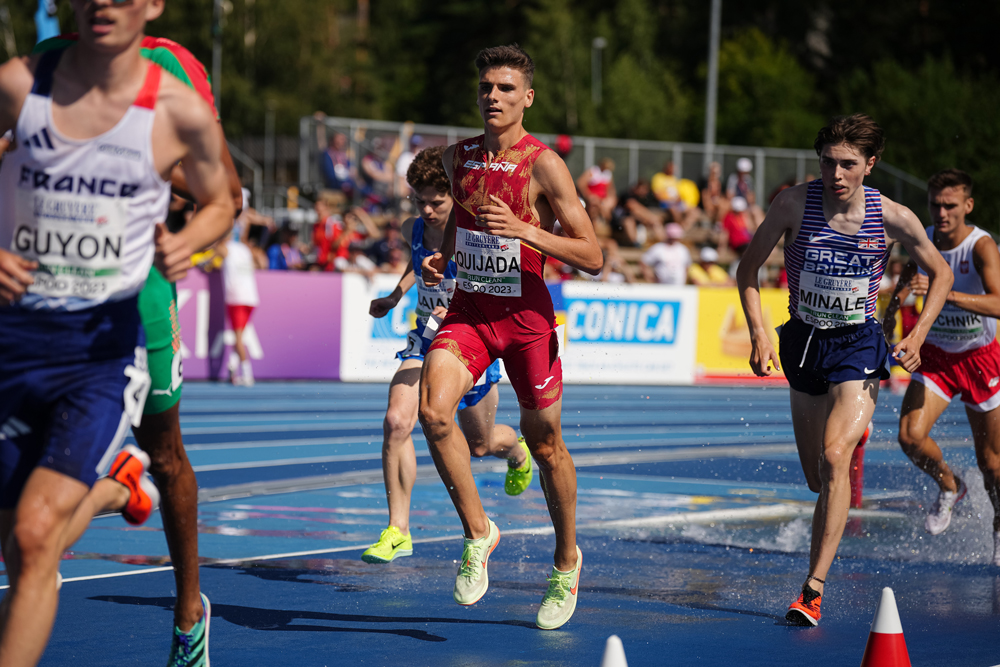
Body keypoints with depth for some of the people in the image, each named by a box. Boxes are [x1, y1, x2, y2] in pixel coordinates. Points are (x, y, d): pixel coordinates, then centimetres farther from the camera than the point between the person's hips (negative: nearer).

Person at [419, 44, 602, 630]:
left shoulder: (545, 165, -11)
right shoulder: (459, 158, 5)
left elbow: (592, 256, -13)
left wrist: (525, 230, -26)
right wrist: (440, 261, 7)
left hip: (526, 315, -3)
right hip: (467, 310, 3)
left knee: (545, 444, 9)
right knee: (434, 410, -23)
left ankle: (567, 560, 31)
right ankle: (478, 532, -5)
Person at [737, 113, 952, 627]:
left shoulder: (893, 218, -12)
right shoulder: (795, 204, -12)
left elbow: (940, 274, 4)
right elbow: (748, 269, -1)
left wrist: (918, 336, -7)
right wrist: (758, 332, -13)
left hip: (859, 345, -2)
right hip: (804, 341, 3)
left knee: (834, 458, -24)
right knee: (816, 479, 13)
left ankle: (813, 590, -23)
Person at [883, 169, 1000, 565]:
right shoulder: (922, 239, -8)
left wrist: (942, 293, -49)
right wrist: (892, 308, 10)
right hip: (935, 354, 4)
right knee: (910, 435, -18)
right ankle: (949, 488, 13)